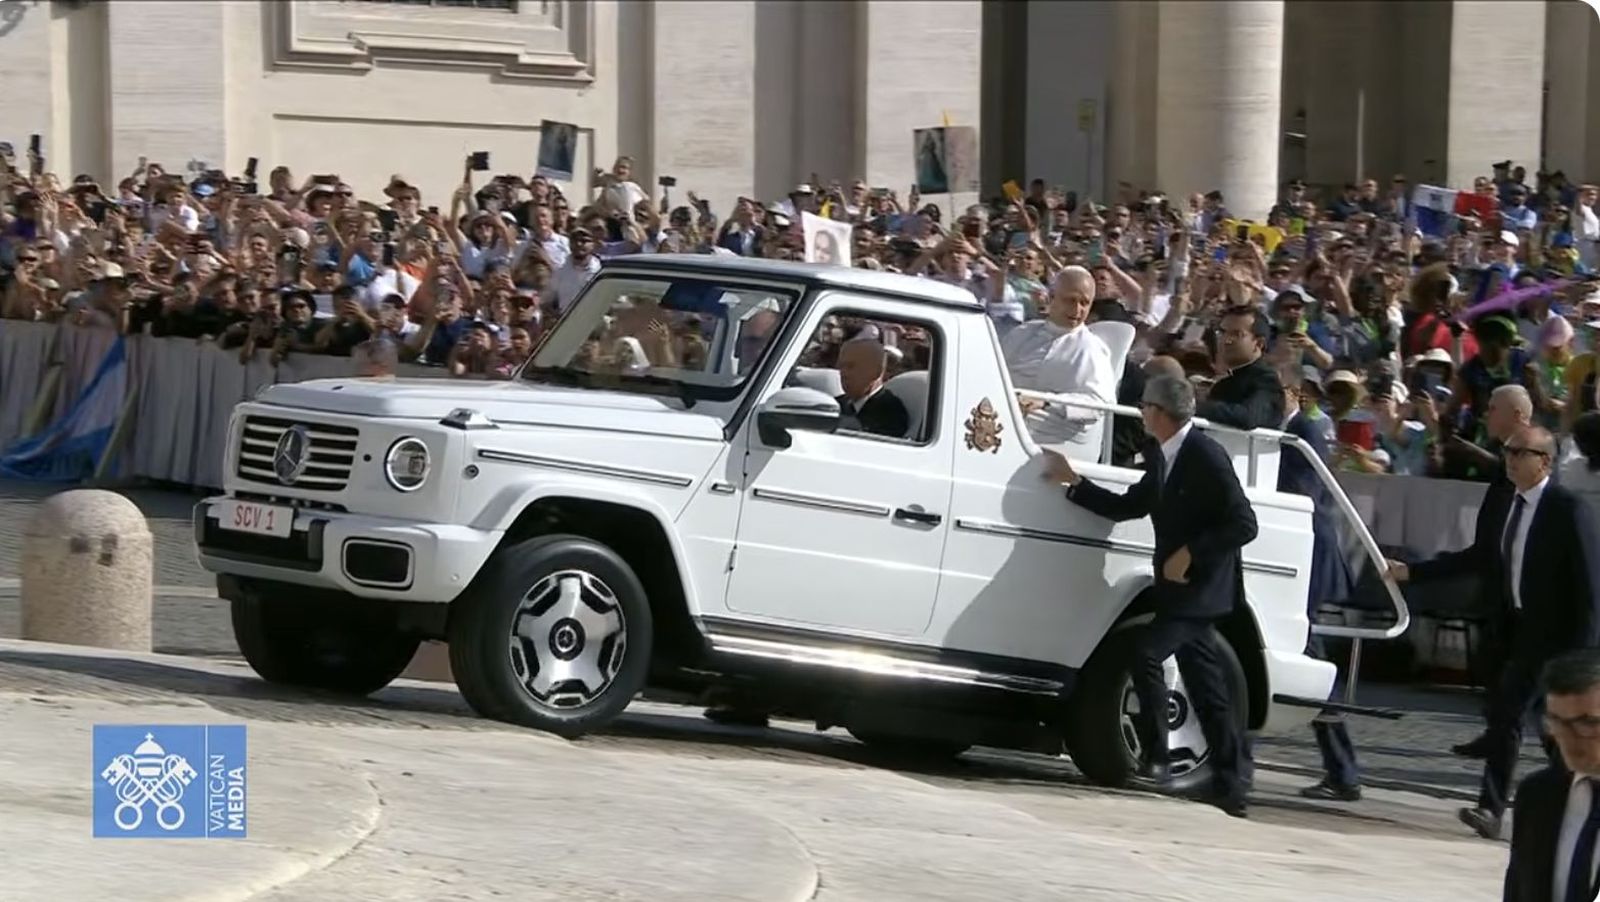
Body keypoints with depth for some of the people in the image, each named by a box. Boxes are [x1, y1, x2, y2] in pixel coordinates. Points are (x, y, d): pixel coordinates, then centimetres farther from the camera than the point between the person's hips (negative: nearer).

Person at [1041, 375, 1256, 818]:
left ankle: (1156, 757, -15)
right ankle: (1229, 789, 13)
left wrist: (1190, 554, -21)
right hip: (1180, 587, 9)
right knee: (1208, 693, 9)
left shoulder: (1206, 457, -16)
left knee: (1145, 650, -21)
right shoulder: (1162, 458, 11)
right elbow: (1127, 507, 18)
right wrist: (1072, 482, 13)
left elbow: (1243, 525, -19)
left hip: (1202, 587, -9)